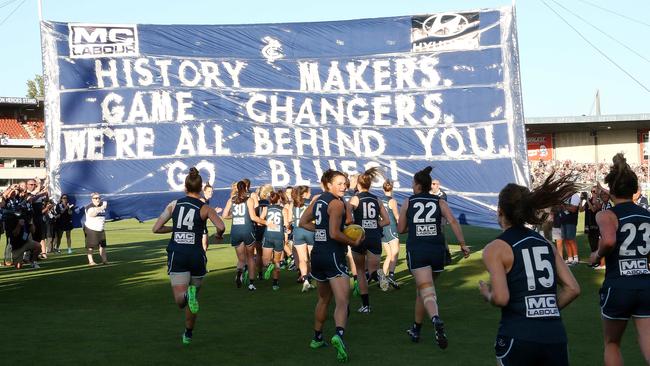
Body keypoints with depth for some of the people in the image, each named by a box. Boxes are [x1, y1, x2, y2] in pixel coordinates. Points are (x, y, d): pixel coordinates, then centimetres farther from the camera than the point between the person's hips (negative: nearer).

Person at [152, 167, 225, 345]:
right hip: (196, 255, 0)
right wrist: (218, 235, 5)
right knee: (193, 296, 20)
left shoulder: (173, 204, 7)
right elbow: (221, 227, -17)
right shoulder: (205, 208, 0)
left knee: (180, 300, -6)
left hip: (176, 255, 0)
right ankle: (188, 335, 29)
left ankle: (187, 295, -41)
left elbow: (156, 229, 8)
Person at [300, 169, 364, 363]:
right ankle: (339, 334, -38)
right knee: (342, 301, -15)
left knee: (323, 299, 24)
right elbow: (335, 233, -19)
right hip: (333, 256, -8)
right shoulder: (337, 203, -12)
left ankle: (317, 338, 34)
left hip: (317, 254, 8)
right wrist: (354, 242, -7)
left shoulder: (317, 201, 12)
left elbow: (303, 222, 21)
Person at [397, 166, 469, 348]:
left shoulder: (408, 202, 8)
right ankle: (416, 330, 32)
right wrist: (462, 244, -6)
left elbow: (401, 229, 11)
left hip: (416, 251, -3)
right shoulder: (439, 202, 9)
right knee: (422, 289, 20)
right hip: (437, 250, 3)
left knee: (426, 291, -11)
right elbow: (453, 221, -6)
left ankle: (436, 320, -42)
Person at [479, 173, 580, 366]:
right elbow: (573, 289, 9)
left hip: (518, 336, -4)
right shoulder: (546, 243, 13)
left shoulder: (495, 249, -4)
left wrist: (486, 294, 6)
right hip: (555, 335, 5)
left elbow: (501, 298, -15)